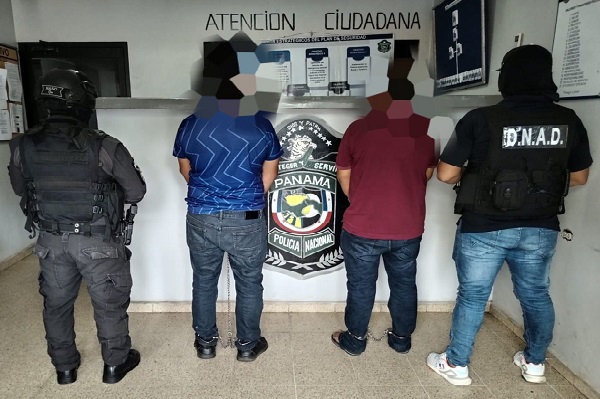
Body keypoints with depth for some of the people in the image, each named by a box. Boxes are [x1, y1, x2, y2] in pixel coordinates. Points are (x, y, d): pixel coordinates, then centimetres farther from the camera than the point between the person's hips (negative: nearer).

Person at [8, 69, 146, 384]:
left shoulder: (22, 147, -9)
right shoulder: (103, 147, -22)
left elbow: (19, 189, 9)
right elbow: (136, 192, -12)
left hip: (51, 240, 4)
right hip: (98, 242, -3)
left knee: (56, 303, 21)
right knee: (109, 303, 14)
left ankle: (64, 367, 38)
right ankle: (115, 364, 30)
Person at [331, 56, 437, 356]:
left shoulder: (359, 128, -10)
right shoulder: (427, 129, -3)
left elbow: (343, 175, 0)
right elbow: (428, 174, 10)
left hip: (362, 227, -2)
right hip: (409, 228, 3)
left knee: (361, 286, 14)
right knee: (404, 284, 21)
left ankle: (355, 340, 30)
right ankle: (401, 338, 37)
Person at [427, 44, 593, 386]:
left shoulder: (481, 120, -16)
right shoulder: (569, 121, -3)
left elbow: (446, 174, -12)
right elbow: (579, 177, 8)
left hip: (484, 229, -3)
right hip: (541, 229, 4)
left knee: (472, 296, 10)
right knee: (536, 295, 22)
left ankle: (457, 365, 25)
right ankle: (535, 363, 40)